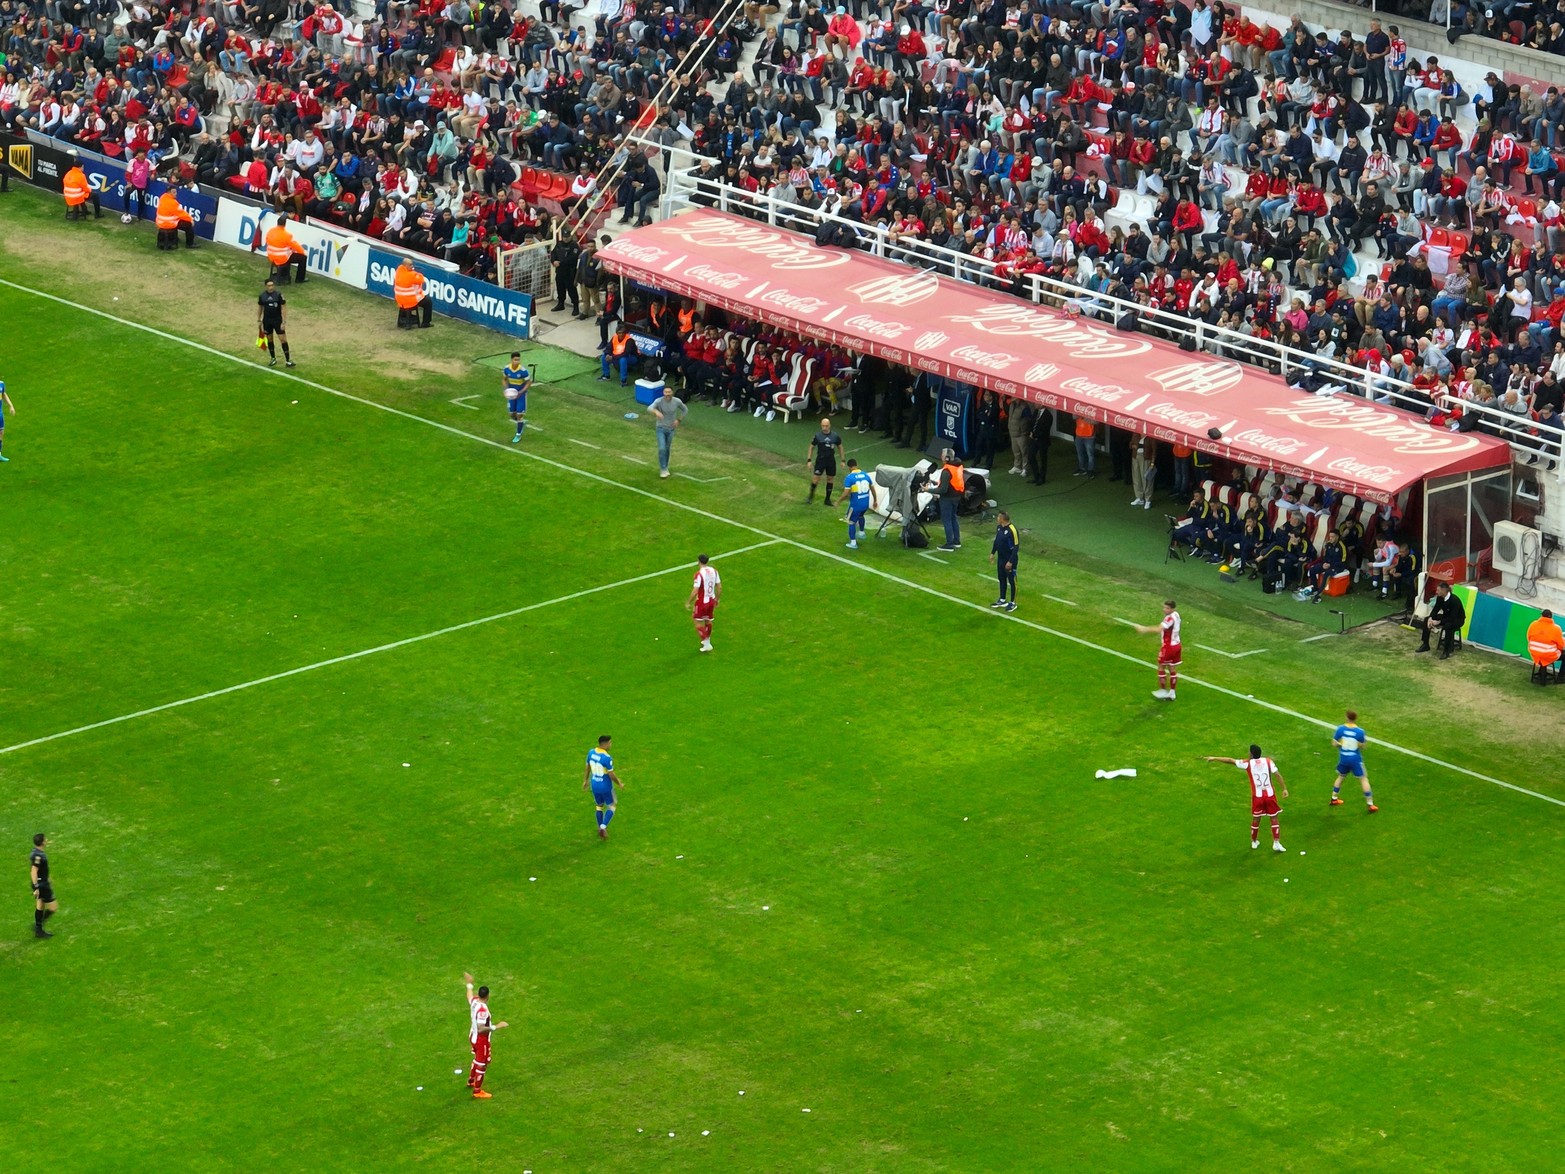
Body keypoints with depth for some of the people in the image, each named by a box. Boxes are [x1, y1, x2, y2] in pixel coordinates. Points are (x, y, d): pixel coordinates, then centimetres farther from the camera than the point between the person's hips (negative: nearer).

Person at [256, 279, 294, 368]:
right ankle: (273, 359, 27)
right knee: (269, 340, 11)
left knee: (283, 339, -6)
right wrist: (259, 321, 11)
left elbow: (283, 308, -10)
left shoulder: (278, 295, -12)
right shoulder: (262, 296, -2)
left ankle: (288, 360, -2)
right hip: (267, 321, 3)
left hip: (278, 320, -3)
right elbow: (259, 308, 11)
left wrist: (284, 322, -14)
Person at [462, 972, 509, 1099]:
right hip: (481, 1040, -9)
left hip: (473, 1036, 9)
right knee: (482, 1064, 5)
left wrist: (469, 984, 36)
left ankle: (471, 1081, 50)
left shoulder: (474, 1001, -7)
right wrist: (496, 1027, -33)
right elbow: (481, 1029, -35)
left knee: (477, 1059, 31)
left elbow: (469, 996, 20)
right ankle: (477, 1091, 14)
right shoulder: (482, 1010, -33)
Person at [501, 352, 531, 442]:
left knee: (519, 414, -1)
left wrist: (521, 392, -25)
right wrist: (505, 389, -13)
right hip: (511, 393, 4)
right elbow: (504, 379, 4)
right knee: (511, 414, 11)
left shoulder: (523, 370, -27)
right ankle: (522, 423, 42)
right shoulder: (506, 369, -15)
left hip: (521, 394, -4)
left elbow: (529, 382, -15)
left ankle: (518, 435, 16)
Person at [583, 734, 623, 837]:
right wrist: (619, 784, -4)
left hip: (594, 785, 6)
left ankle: (600, 828, 27)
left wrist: (585, 781, 22)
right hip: (606, 786, -6)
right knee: (611, 807, 12)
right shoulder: (607, 758, -26)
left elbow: (587, 767, 8)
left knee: (599, 806, 23)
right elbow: (611, 774, -20)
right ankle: (603, 827, -4)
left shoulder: (591, 753, -5)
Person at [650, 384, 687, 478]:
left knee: (667, 449, 15)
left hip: (671, 429, 3)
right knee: (662, 449, -13)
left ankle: (665, 467, 35)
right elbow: (650, 408, -41)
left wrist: (678, 420, -7)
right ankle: (663, 470, 0)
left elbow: (685, 410, 7)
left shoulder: (677, 401, -12)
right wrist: (656, 411, -64)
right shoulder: (659, 401, -22)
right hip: (660, 428, -3)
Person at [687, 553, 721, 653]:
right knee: (708, 621, 23)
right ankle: (707, 640, 38)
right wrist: (718, 599, 19)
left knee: (698, 623, 6)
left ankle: (706, 644, 1)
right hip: (711, 600, 7)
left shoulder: (699, 574, -22)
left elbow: (695, 591, -23)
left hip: (701, 602, -7)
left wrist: (688, 603, -11)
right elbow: (719, 587, 5)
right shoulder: (714, 571, -2)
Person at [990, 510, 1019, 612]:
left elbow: (1016, 547, -22)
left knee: (1012, 581, 5)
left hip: (1009, 560, -8)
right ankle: (1002, 600, 34)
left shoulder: (1012, 530, -25)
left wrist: (1011, 561, -23)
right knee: (1002, 579, 19)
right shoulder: (999, 527, -1)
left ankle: (1012, 603, 17)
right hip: (1000, 558, 8)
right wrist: (993, 553, 16)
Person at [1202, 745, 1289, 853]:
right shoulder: (1268, 762, -2)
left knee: (1256, 819, 18)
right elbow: (1277, 775, -9)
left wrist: (1214, 758, 13)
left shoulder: (1248, 763, -3)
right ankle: (1276, 843, 0)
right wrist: (1284, 789, -5)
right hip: (1270, 794, 0)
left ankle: (1254, 842, 33)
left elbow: (1230, 761, 4)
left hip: (1257, 795, 0)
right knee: (1274, 818, 7)